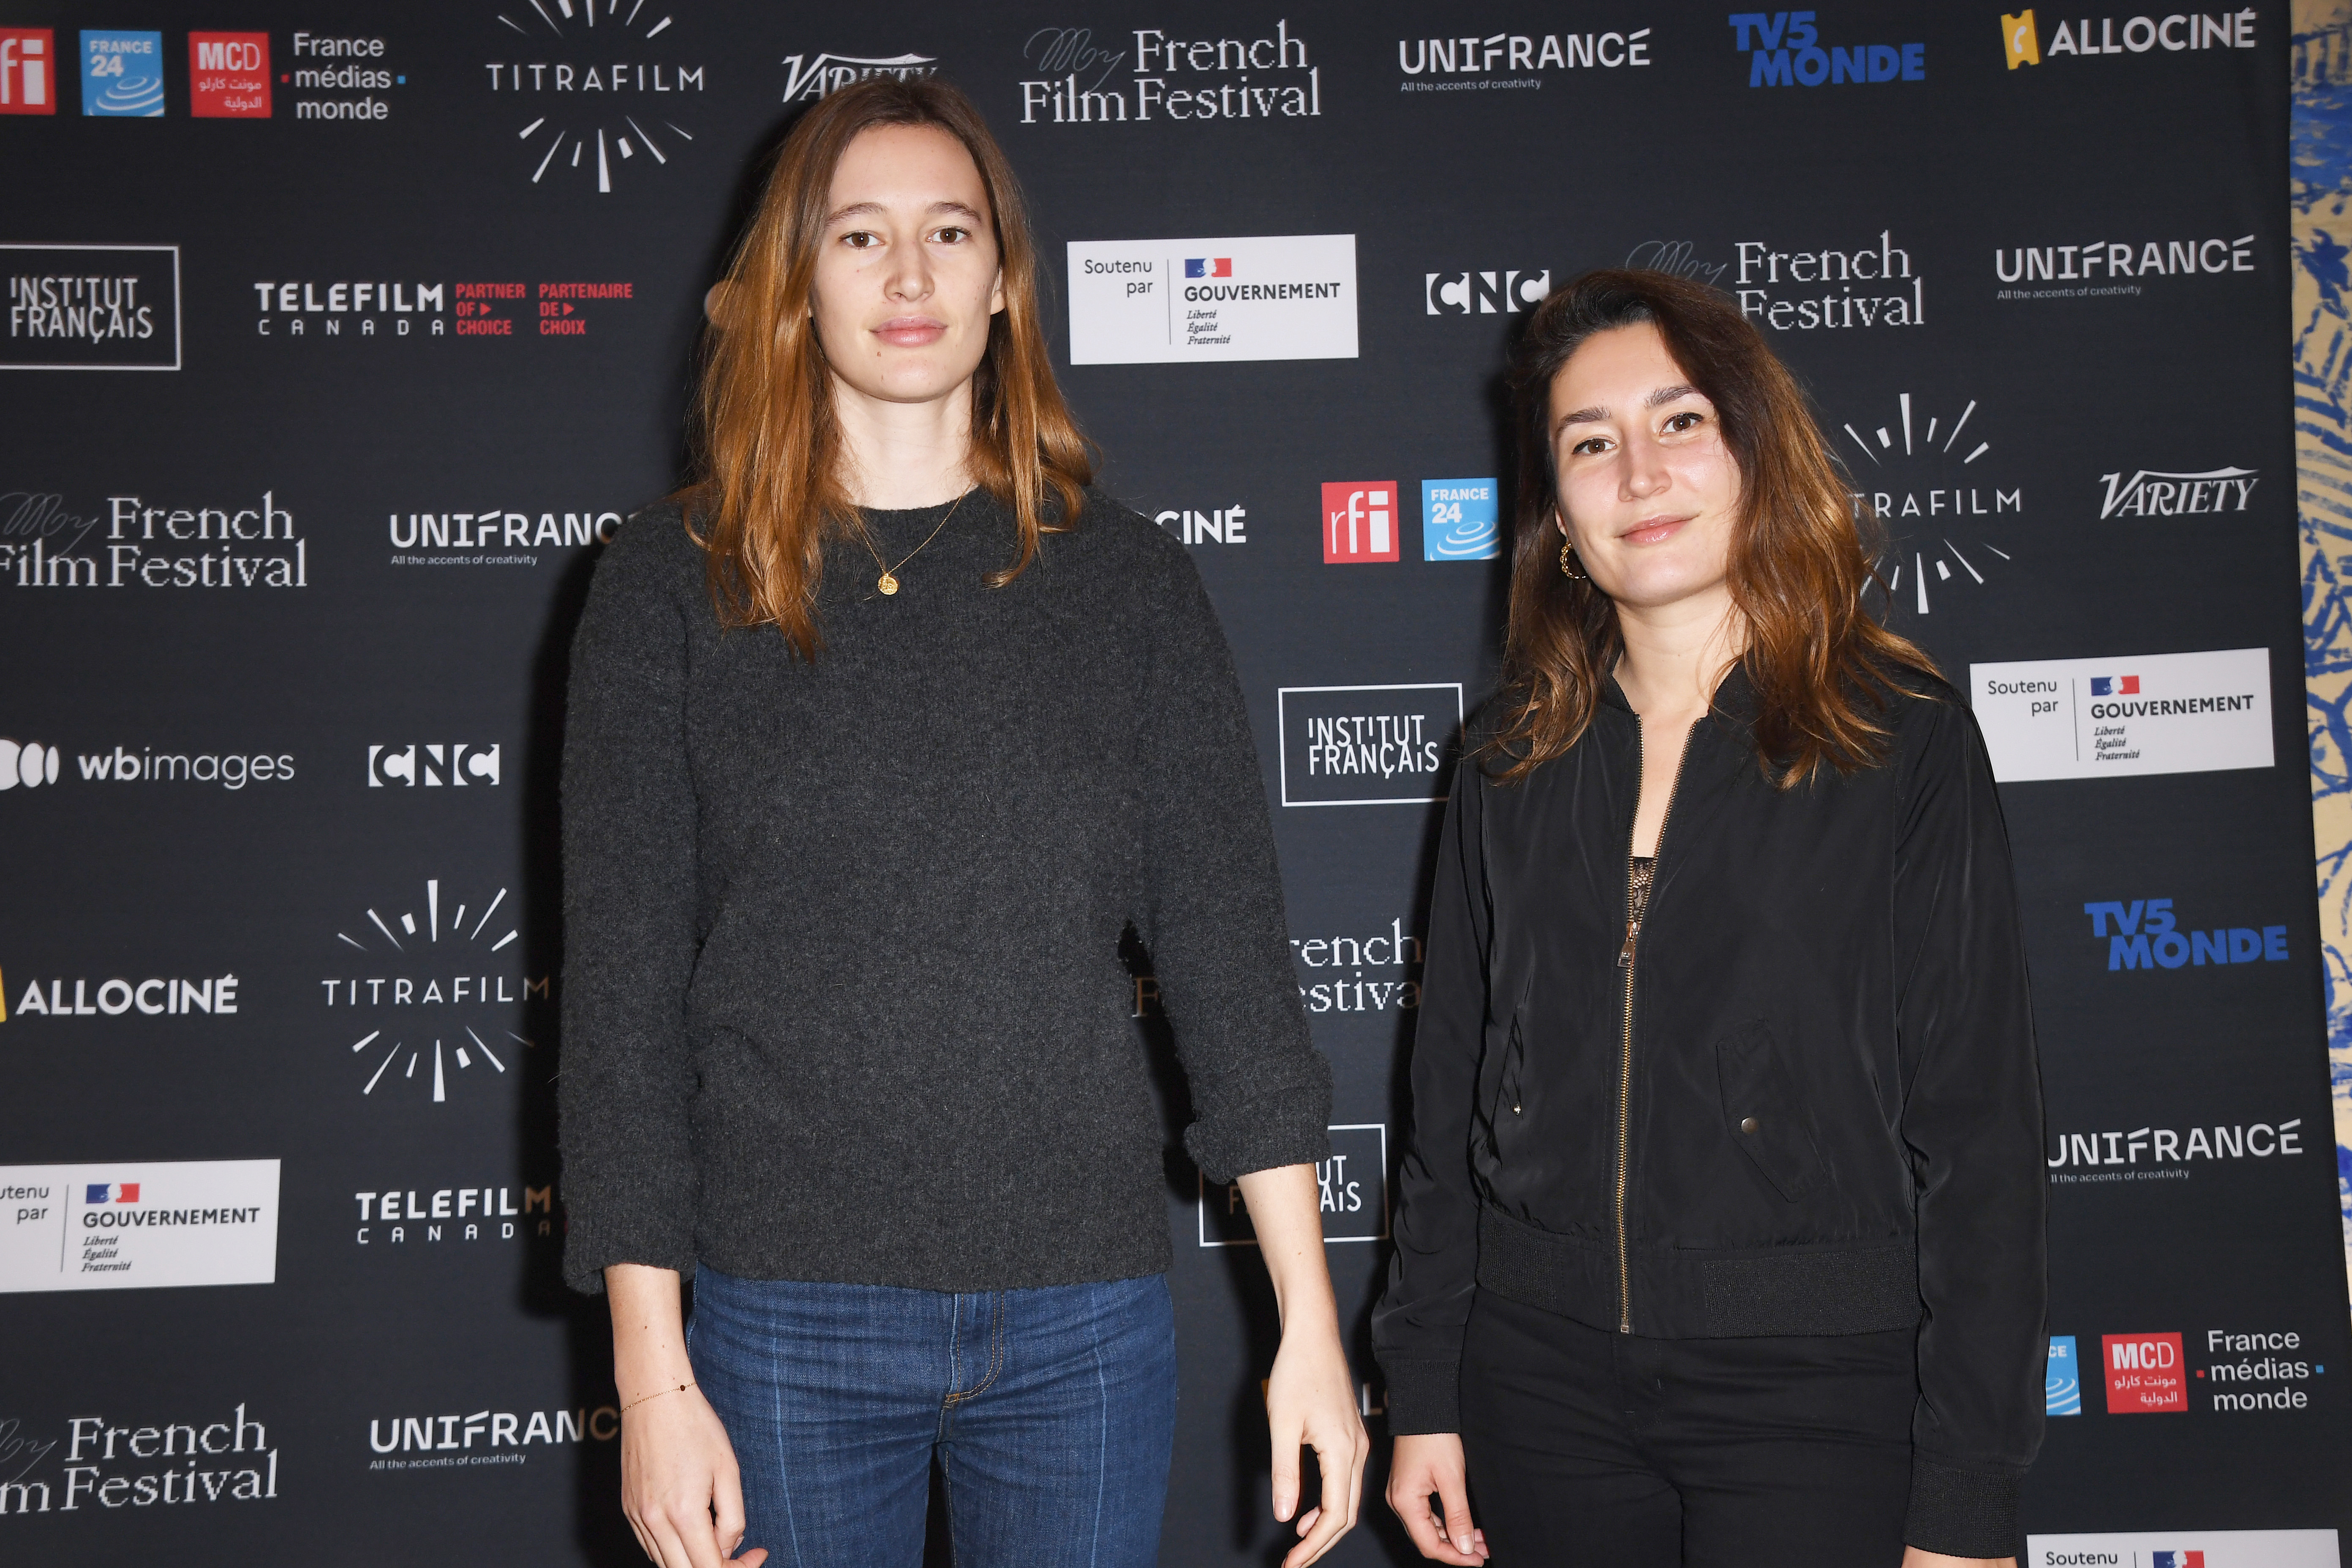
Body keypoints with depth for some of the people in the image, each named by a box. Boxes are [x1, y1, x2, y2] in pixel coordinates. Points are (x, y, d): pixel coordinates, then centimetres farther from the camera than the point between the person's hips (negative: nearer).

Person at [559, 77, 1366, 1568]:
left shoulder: (1124, 578, 4)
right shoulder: (674, 586, 1)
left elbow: (1228, 941, 1)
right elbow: (622, 986, -1)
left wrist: (1310, 1327, -3)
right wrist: (652, 1376, -5)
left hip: (1085, 1320, 1)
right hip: (791, 1325, -1)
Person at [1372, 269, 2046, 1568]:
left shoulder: (1902, 743, -4)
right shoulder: (1515, 759, 6)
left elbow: (1977, 1128, -5)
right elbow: (1452, 1085, 10)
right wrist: (1423, 1393, 8)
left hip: (1816, 1388, -3)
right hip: (1543, 1375, 3)